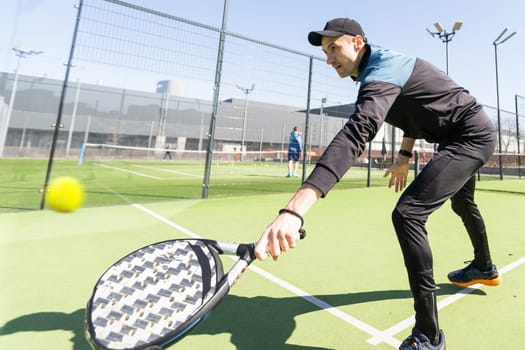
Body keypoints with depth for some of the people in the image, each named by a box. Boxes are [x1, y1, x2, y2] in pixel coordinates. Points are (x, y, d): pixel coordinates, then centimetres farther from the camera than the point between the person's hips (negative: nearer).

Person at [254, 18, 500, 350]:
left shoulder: (382, 72, -29)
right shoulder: (382, 65, 4)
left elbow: (355, 135, -48)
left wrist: (294, 210, -58)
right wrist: (404, 155, 11)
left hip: (473, 135, -11)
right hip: (472, 133, 11)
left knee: (407, 214, -24)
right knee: (463, 204, 29)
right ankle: (485, 268, 57)